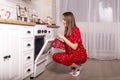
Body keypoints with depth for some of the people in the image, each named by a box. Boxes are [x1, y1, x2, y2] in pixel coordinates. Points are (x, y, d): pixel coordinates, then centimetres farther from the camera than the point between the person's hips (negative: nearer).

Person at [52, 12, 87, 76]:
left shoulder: (75, 30, -17)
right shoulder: (66, 30, 5)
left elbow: (74, 47, -23)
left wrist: (63, 38, -22)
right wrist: (60, 40, -2)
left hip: (80, 55, -8)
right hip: (70, 54, 8)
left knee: (59, 58, -24)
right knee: (55, 56, -8)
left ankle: (77, 66, 0)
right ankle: (74, 67, 7)